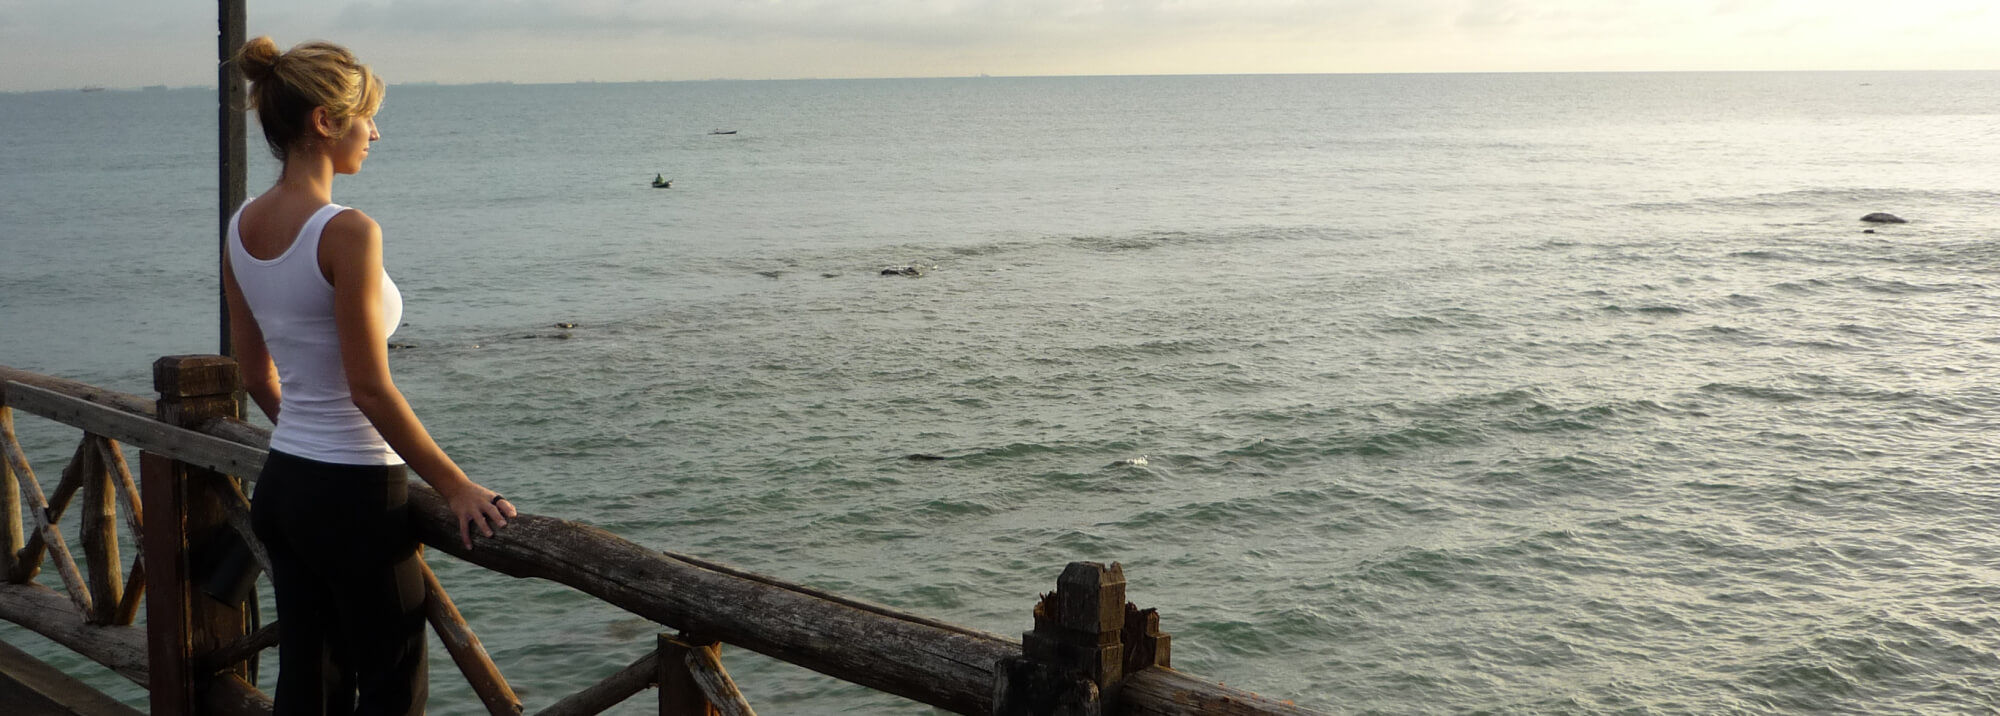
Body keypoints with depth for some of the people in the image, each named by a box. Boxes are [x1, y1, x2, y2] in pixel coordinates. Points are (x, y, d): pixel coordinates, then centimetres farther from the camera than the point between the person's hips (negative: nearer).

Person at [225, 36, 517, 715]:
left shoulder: (242, 227, 5)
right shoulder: (346, 232, -20)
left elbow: (255, 375, 13)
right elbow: (371, 389, -21)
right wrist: (457, 488, -14)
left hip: (281, 484, 8)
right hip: (354, 495, -8)